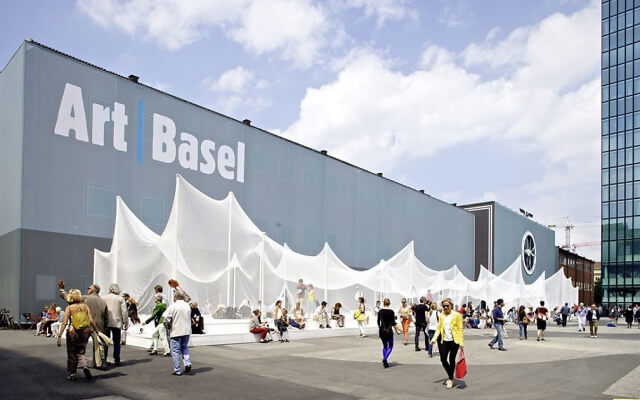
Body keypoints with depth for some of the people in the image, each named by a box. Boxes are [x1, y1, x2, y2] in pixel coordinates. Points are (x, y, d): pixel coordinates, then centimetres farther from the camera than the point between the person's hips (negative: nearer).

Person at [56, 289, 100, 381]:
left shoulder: (69, 308, -2)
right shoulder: (85, 306, 4)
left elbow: (65, 323, -10)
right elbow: (91, 321, -1)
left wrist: (59, 336, -10)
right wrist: (97, 331, 5)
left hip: (73, 332, -2)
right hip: (85, 332, 2)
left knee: (72, 353, 14)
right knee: (81, 352, 15)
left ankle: (72, 373, 20)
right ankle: (85, 366, -12)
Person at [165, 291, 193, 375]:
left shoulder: (172, 306, -12)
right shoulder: (188, 306, 6)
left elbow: (167, 319, -13)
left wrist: (168, 325, 7)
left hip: (176, 332, -5)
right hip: (187, 331, 5)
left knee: (175, 350, 4)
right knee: (184, 347, 22)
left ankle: (177, 370, 7)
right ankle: (187, 363, 3)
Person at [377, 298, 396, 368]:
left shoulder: (380, 311, 1)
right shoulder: (391, 311, -8)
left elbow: (378, 322, 6)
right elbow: (393, 323, -9)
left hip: (382, 330, 4)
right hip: (389, 330, -3)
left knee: (384, 346, 17)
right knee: (390, 346, 7)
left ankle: (385, 362, 14)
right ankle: (385, 358, -16)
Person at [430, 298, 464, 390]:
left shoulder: (457, 315, -3)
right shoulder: (441, 316, 11)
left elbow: (460, 329, -6)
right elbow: (438, 328, 11)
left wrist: (461, 342, -12)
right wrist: (434, 338, -3)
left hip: (454, 341, -4)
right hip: (444, 341, 4)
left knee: (451, 360, 2)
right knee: (443, 359, 2)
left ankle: (450, 379, 18)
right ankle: (450, 375, 27)